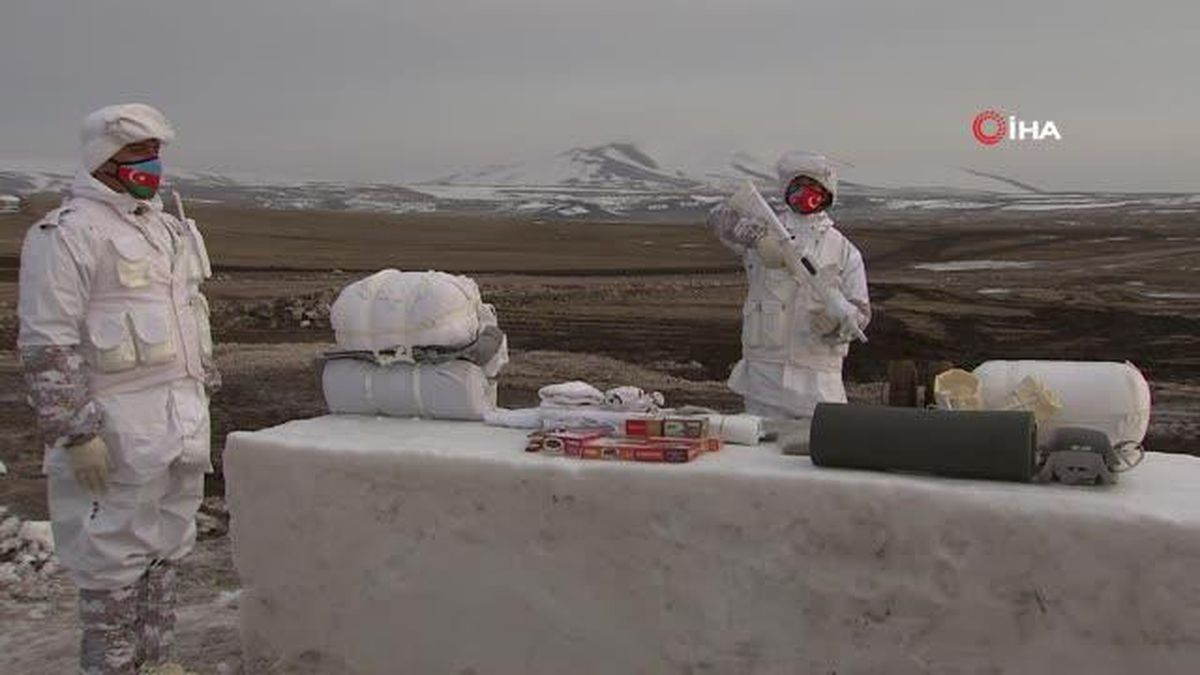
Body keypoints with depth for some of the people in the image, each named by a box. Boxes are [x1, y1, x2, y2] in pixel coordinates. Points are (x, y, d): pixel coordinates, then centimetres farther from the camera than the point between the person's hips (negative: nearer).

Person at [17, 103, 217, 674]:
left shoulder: (167, 228, 16)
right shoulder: (68, 233, -11)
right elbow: (48, 345, -16)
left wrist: (204, 394, 21)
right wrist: (76, 432, -20)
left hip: (183, 418, 8)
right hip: (120, 427, -8)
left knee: (165, 547, 16)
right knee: (113, 557, 1)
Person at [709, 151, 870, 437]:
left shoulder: (844, 251, 11)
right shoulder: (766, 230, 8)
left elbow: (860, 312, 6)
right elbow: (722, 216, -9)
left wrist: (836, 323, -17)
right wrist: (758, 236, -27)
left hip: (818, 380, 1)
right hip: (764, 372, -1)